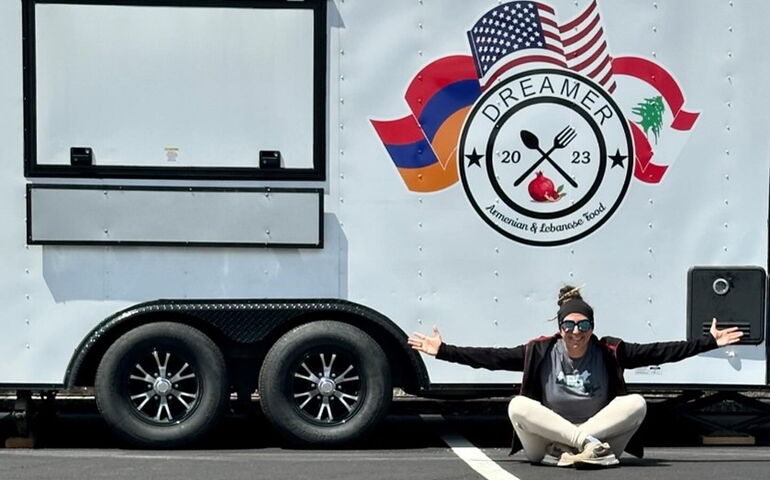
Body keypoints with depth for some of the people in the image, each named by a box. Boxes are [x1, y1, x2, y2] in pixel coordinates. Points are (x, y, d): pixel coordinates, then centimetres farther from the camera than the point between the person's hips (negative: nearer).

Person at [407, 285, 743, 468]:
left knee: (637, 402, -21)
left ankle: (574, 449, -28)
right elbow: (491, 358, -4)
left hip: (600, 439, 1)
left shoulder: (610, 353, -1)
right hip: (545, 444, -1)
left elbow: (661, 352, -3)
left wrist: (710, 342, -7)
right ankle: (586, 442, -33)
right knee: (518, 405, -26)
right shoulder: (540, 352, -2)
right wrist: (443, 352, -10)